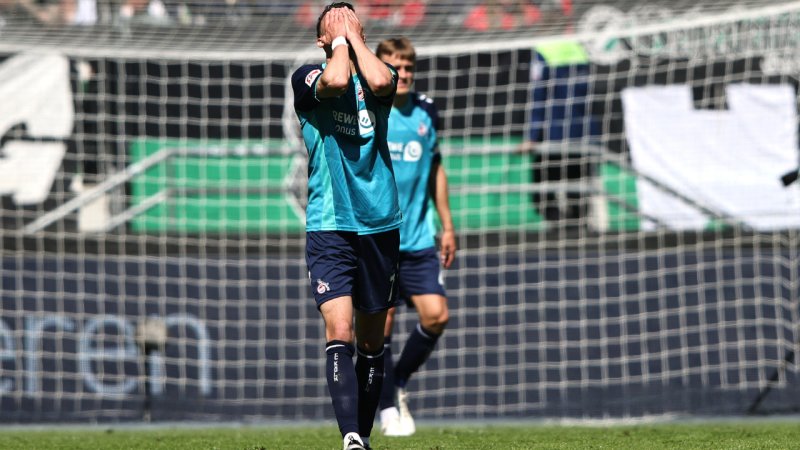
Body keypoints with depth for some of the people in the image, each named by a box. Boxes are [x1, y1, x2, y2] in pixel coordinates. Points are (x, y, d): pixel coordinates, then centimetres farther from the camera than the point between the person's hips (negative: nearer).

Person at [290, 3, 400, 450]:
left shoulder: (381, 74, 9)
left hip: (381, 225, 3)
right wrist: (341, 40, -4)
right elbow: (335, 81, -22)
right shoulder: (307, 77, 2)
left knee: (372, 341, 10)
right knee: (340, 332, -17)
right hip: (330, 225, -3)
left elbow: (381, 82, -17)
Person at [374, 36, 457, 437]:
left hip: (417, 239, 4)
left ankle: (398, 384, 18)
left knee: (436, 315, -6)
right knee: (382, 323, -4)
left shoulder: (425, 111, 8)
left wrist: (447, 226, 19)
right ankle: (388, 409, 12)